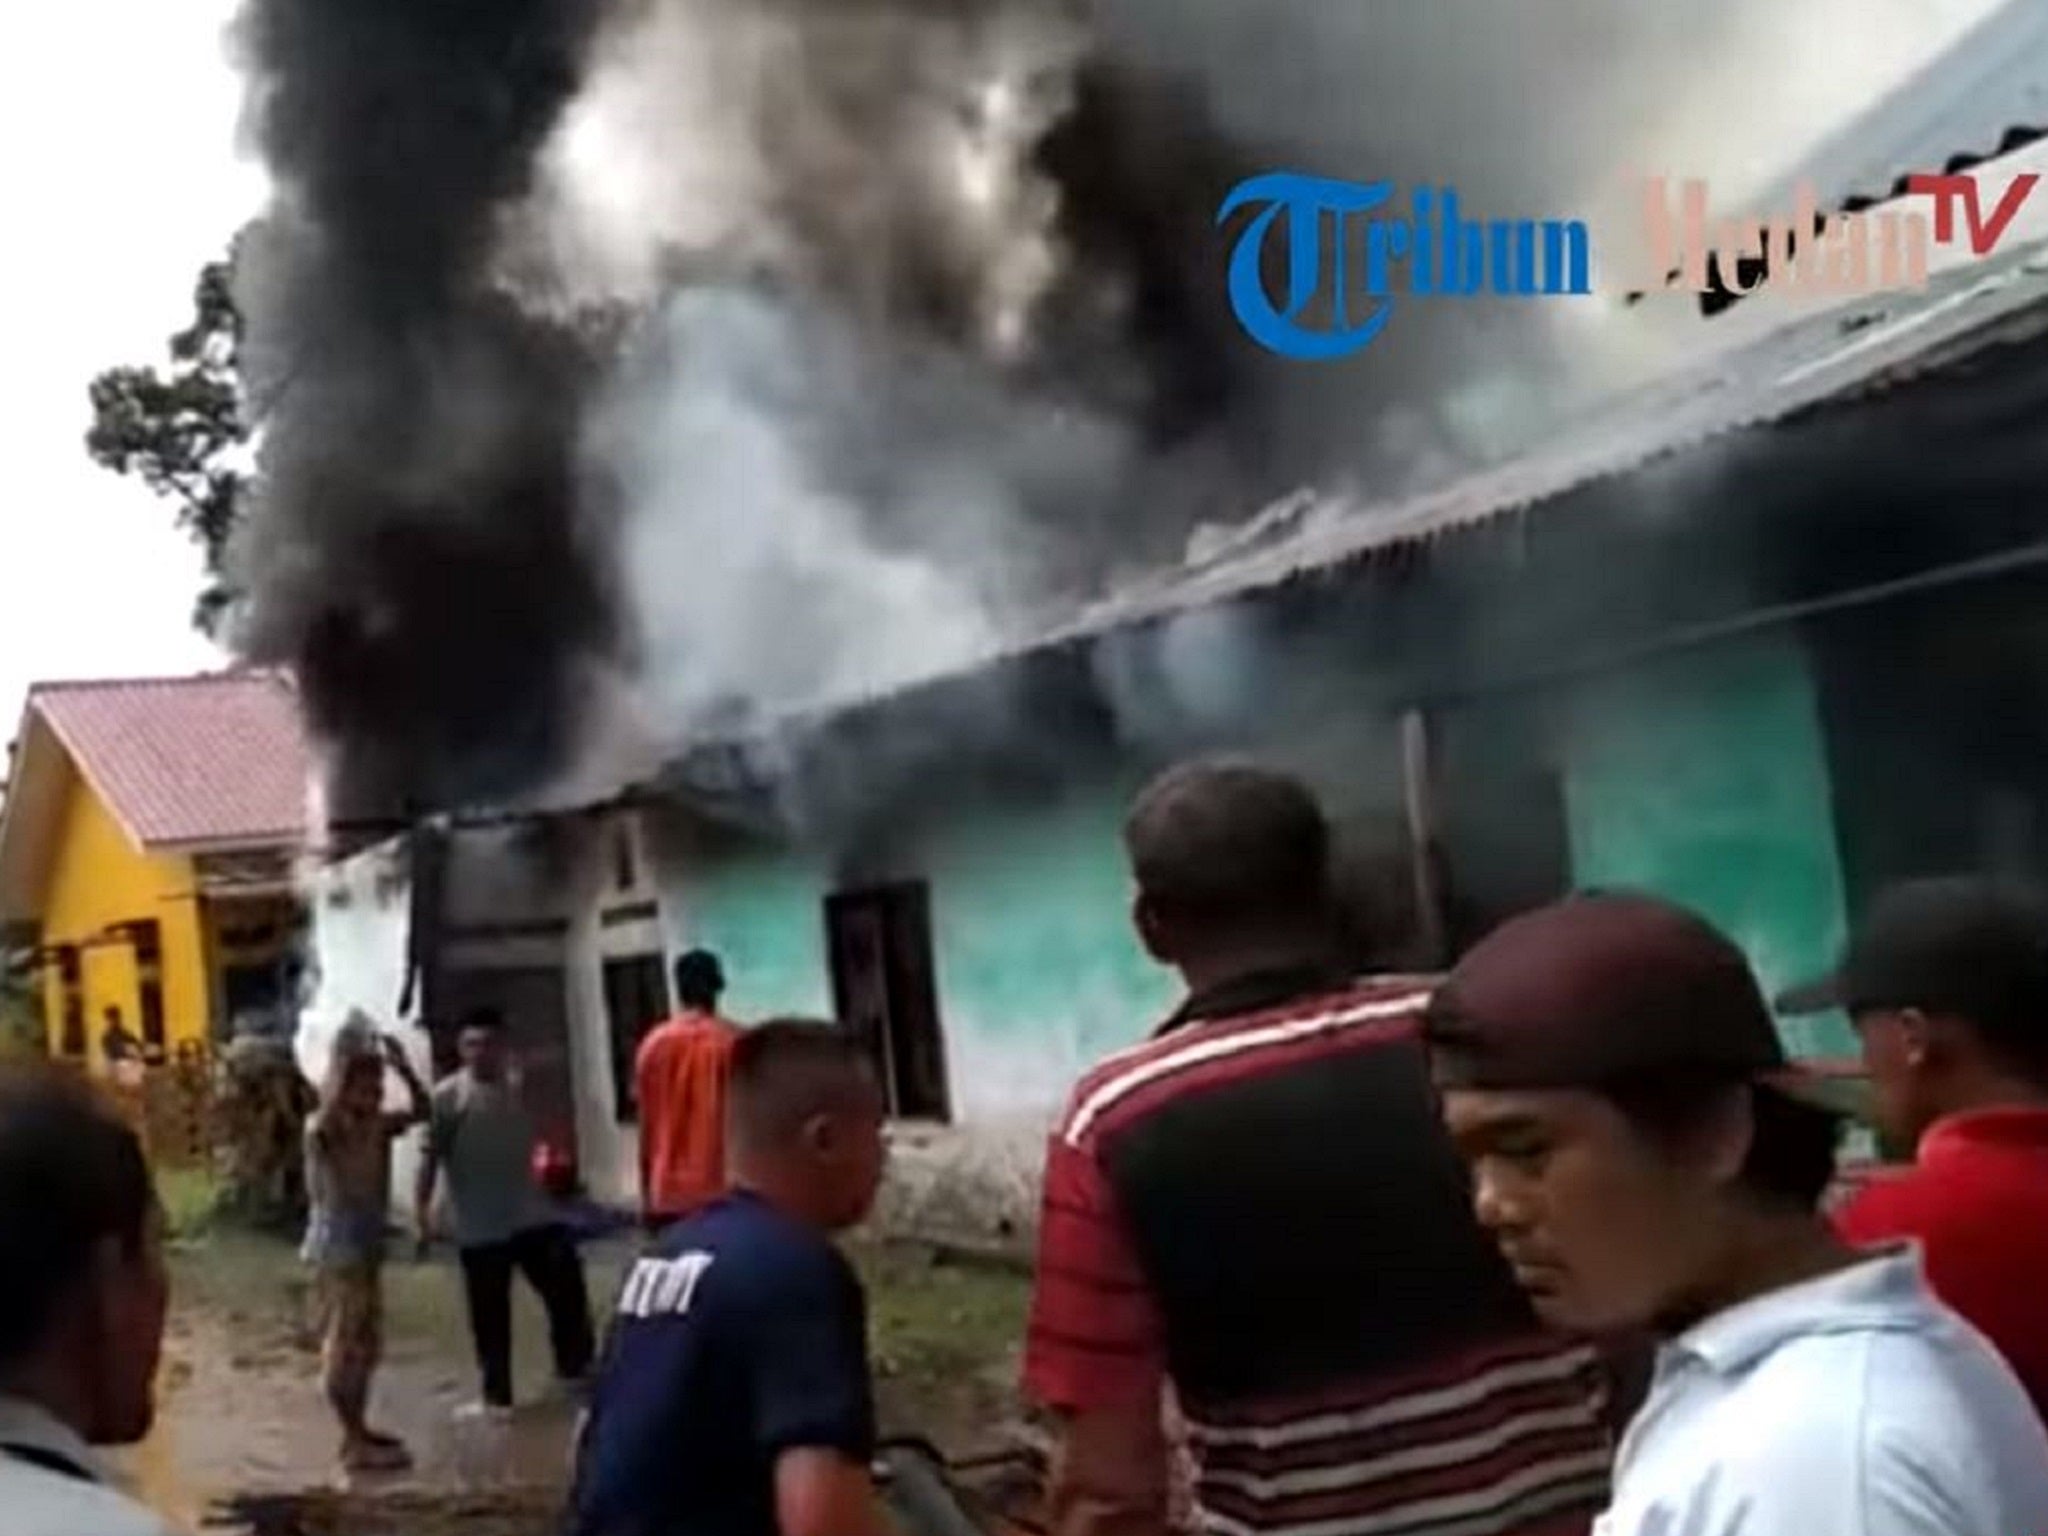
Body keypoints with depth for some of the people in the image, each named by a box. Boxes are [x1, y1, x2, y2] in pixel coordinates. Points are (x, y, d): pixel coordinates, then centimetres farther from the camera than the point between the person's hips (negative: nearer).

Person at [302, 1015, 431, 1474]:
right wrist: (342, 1061, -33)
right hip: (337, 1246, -8)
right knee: (344, 1343, -4)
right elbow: (329, 1113, -37)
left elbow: (423, 1110, 8)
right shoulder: (322, 1129, -15)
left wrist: (404, 1069, -6)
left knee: (365, 1343, 15)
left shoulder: (378, 1125, 6)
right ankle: (356, 1444, 0)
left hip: (368, 1244, 8)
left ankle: (359, 1431, 26)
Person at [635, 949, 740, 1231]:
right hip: (723, 1190, -2)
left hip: (668, 1192, 2)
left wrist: (647, 1197, 15)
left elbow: (646, 1124, 7)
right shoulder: (733, 1042, -3)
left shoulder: (654, 1043, 3)